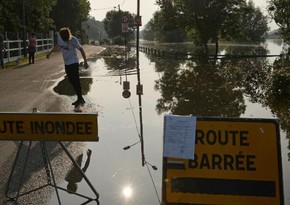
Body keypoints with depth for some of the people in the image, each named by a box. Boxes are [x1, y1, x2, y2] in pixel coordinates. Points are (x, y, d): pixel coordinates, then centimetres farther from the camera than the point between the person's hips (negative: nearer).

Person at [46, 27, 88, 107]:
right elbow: (57, 45, 19)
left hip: (73, 63, -7)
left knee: (76, 81, -8)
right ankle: (80, 99, 15)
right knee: (72, 82, 8)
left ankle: (80, 99, 0)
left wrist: (85, 62, -18)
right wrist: (50, 53, 31)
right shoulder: (59, 38, -1)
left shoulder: (73, 40, -18)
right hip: (66, 64, 7)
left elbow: (81, 49, -14)